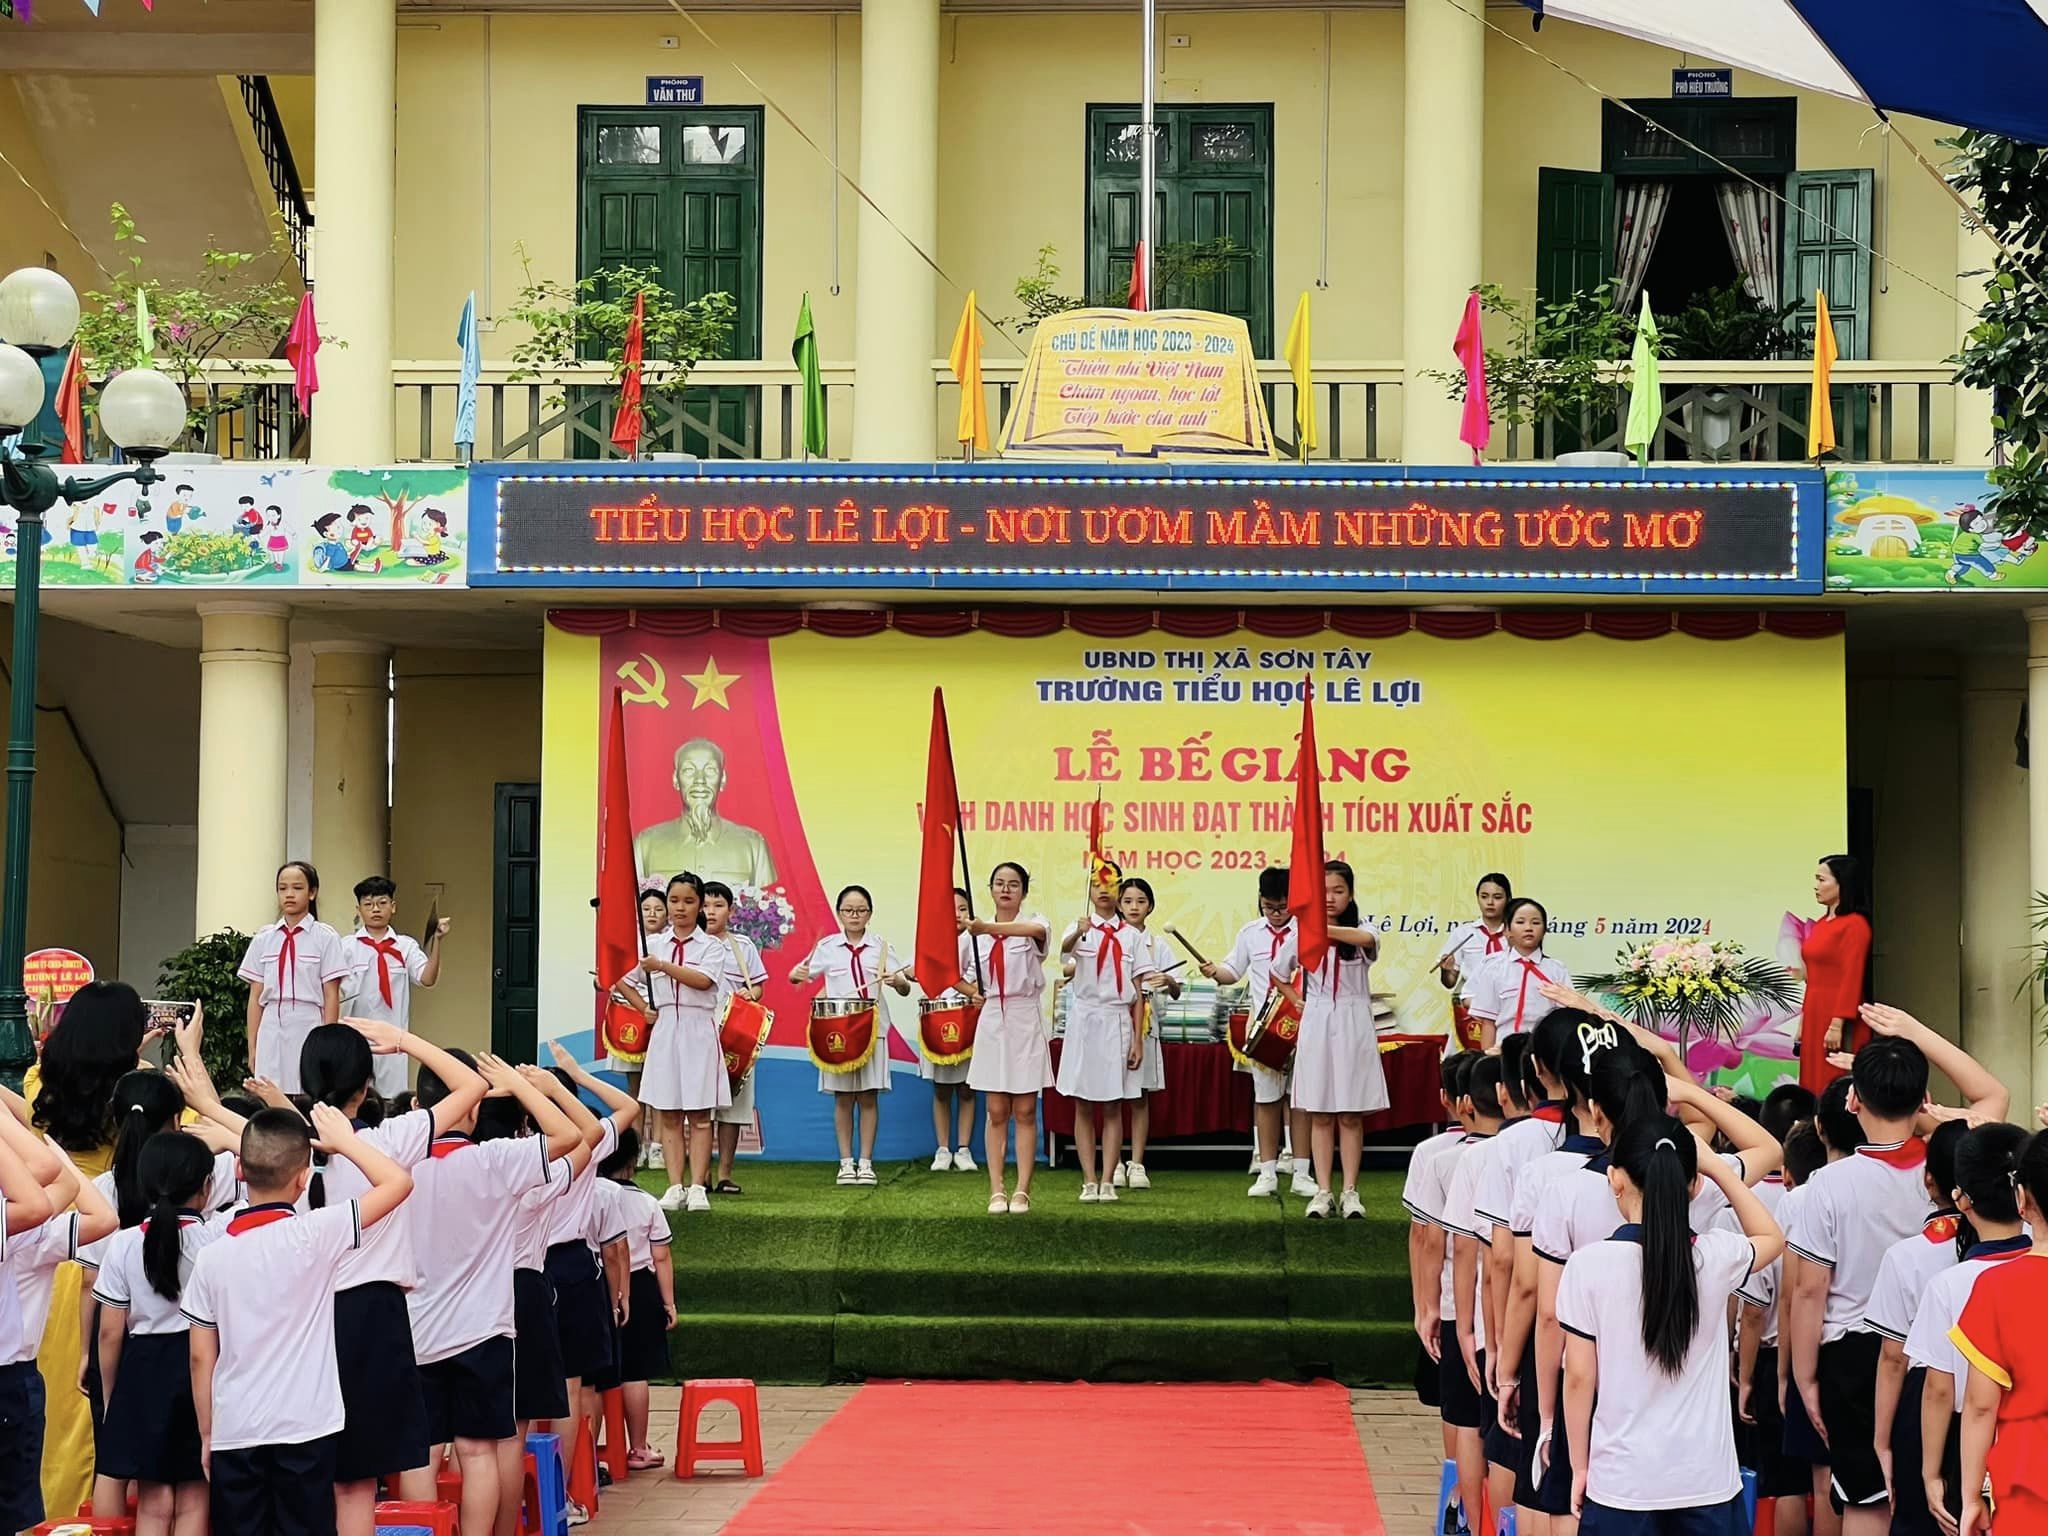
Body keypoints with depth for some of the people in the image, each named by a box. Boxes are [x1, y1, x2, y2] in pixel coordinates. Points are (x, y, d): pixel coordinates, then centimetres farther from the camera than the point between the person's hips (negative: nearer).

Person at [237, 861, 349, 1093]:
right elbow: (256, 997, 10)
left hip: (308, 1030, -3)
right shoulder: (264, 939, 9)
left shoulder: (325, 938, 0)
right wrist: (252, 1047, 7)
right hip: (271, 1031, 3)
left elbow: (331, 997, 0)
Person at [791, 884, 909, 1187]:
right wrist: (796, 975, -12)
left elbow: (905, 989, 1)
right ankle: (846, 1162, 9)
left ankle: (866, 1162, 7)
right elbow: (803, 974, 12)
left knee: (868, 1096, 1)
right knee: (843, 1097, 3)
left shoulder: (880, 946, 4)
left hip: (872, 1029, 0)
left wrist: (897, 981, -22)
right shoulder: (827, 946, 5)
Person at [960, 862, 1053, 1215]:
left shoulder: (1034, 924, -5)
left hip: (1026, 1023, -3)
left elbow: (1036, 930, -31)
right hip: (991, 1023, 3)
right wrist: (971, 993, -1)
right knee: (997, 1112, 4)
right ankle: (996, 1191, 5)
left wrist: (989, 928, -46)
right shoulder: (974, 933, 5)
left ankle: (1022, 1191, 3)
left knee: (1025, 1112, 1)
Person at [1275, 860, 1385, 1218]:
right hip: (1316, 1026, 2)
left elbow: (1367, 939, -30)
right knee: (1320, 1114, 4)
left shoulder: (1360, 935, -4)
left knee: (1351, 1115, 2)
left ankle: (1350, 1192, 8)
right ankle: (1322, 1191, 8)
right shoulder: (1301, 935, 4)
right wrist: (1297, 1001, 7)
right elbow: (1277, 973, 19)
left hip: (1353, 1028, -2)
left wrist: (1323, 928, -44)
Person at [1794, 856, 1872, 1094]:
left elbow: (1852, 978, -15)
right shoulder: (1822, 924, 15)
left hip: (1837, 1014, -8)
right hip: (1814, 1014, 8)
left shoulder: (1855, 924, -10)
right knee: (1814, 1086, 8)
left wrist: (1838, 1025, -19)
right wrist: (1803, 1019, 15)